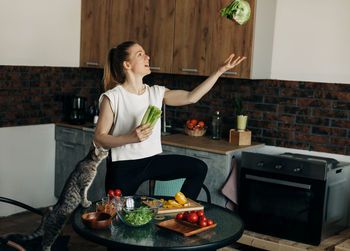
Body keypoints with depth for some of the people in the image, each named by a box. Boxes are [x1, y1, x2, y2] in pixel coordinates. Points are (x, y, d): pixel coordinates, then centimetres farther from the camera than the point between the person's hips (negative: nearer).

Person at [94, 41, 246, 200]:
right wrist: (131, 138, -29)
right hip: (123, 168, -5)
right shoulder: (112, 97, -11)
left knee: (199, 168, -4)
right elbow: (99, 139, -13)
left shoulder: (156, 92, 5)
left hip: (153, 161, 5)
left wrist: (220, 70, -3)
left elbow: (191, 97, -1)